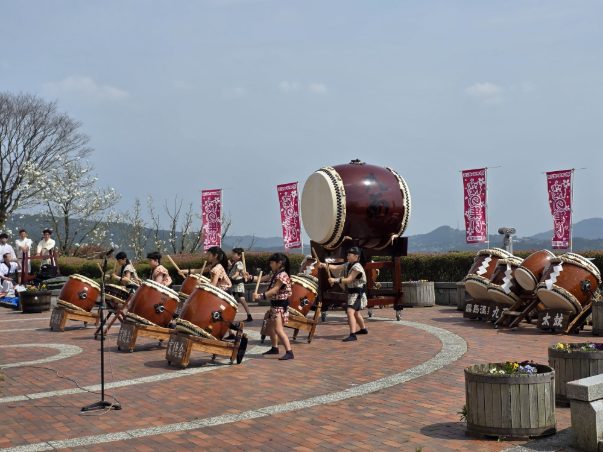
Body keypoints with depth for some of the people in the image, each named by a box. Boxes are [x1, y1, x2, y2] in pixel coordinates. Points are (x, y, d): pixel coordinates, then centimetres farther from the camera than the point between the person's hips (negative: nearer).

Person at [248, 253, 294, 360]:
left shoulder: (282, 275, -20)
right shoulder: (274, 274, 12)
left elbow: (274, 290, -26)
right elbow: (262, 278, 9)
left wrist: (260, 296, -31)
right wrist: (250, 277, -6)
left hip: (281, 305, -11)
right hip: (274, 304, 11)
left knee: (278, 329, -19)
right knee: (270, 326, 22)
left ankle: (289, 352, -21)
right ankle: (275, 348, 36)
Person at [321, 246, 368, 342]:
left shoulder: (357, 267, -20)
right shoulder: (348, 265, 8)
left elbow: (349, 280, -26)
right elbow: (337, 268, 0)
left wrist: (335, 280, -33)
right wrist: (325, 265, -14)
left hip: (357, 293, -10)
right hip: (351, 293, 10)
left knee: (350, 312, -24)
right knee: (355, 313, 25)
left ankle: (352, 335, -32)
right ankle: (363, 329, 46)